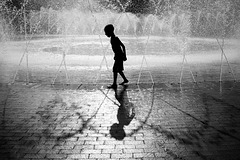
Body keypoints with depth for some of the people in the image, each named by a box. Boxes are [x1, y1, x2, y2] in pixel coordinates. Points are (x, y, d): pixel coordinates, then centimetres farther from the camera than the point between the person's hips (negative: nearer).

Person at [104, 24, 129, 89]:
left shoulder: (115, 39, -19)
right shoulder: (112, 39, 9)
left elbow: (123, 46, -20)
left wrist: (124, 56, -20)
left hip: (120, 56, -10)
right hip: (117, 56, 10)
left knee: (115, 69, -8)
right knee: (118, 69, 17)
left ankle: (114, 84, -3)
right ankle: (125, 80, 33)